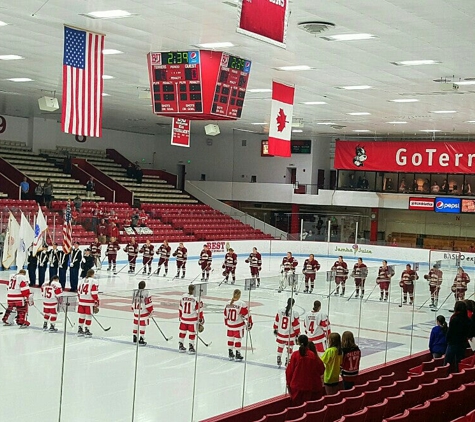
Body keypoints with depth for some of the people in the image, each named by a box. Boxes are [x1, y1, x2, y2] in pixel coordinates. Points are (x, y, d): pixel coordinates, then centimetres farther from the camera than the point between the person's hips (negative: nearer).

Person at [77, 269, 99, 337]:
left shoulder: (82, 280, 13)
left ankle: (80, 330, 19)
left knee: (82, 315, 14)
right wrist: (96, 302, -7)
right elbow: (94, 293, -14)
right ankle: (86, 330, 2)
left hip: (81, 301, 6)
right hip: (89, 302, -6)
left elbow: (79, 291, 17)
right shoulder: (93, 281, -8)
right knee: (88, 316, 1)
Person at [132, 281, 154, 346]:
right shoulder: (146, 293, -15)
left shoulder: (135, 292, 4)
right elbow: (149, 303, -14)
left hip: (136, 311, 6)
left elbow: (133, 302, 13)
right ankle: (141, 340, -3)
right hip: (143, 312, -6)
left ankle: (135, 338, 26)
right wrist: (151, 311, -4)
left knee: (136, 324, 17)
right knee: (142, 325, -2)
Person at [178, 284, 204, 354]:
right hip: (192, 319, -4)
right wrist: (201, 319, -1)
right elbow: (199, 310, -11)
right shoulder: (196, 298, -15)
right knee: (192, 333, 5)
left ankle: (181, 346, 23)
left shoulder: (183, 297, -1)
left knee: (182, 332, 15)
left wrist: (180, 317, 21)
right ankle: (190, 348, 8)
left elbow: (180, 308, 8)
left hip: (183, 318, 4)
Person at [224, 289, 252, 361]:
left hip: (230, 325, 5)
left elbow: (226, 315, 9)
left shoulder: (228, 304, -1)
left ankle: (230, 355, 24)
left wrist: (226, 324, 23)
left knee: (230, 339, 16)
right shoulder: (241, 304, -18)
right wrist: (249, 323, -3)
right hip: (238, 326, -5)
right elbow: (246, 314, -14)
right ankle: (237, 355, 9)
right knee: (238, 340, 5)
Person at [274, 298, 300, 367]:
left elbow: (276, 321, 2)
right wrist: (297, 334, 1)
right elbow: (296, 325, -11)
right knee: (290, 348, 14)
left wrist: (275, 329, 16)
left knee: (280, 346, 21)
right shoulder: (294, 313, -18)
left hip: (280, 333, 3)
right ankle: (288, 362, 16)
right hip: (290, 335, -3)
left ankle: (278, 361, 28)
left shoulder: (280, 311, -8)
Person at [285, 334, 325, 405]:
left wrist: (289, 383, 11)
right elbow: (321, 370, 0)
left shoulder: (295, 355, -9)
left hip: (297, 387, 0)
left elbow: (289, 371, -2)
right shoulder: (313, 355, -9)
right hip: (312, 388, 0)